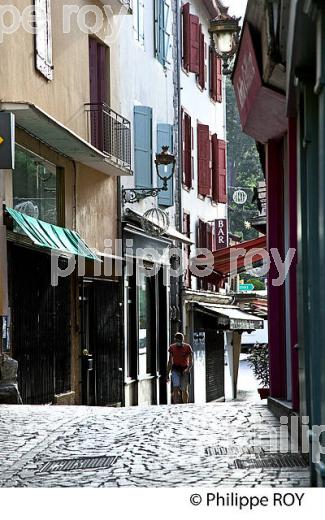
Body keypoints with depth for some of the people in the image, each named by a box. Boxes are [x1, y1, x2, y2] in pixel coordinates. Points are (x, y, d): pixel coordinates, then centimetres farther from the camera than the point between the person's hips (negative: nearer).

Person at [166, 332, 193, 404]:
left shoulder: (187, 347, -2)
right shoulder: (172, 347, 4)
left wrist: (188, 369, -22)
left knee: (185, 390, 2)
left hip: (185, 370, 0)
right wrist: (168, 374, 10)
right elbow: (170, 361, 11)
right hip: (175, 369, 0)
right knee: (176, 388, -18)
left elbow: (191, 361, -3)